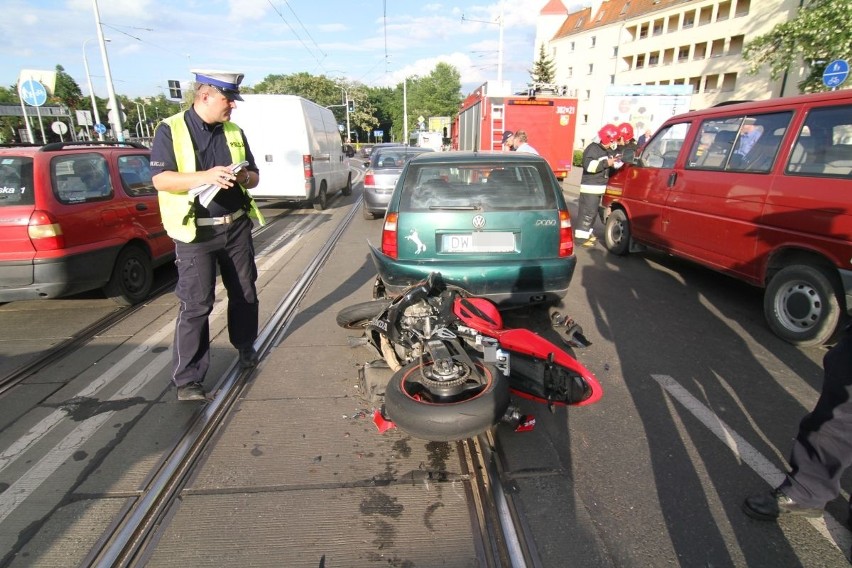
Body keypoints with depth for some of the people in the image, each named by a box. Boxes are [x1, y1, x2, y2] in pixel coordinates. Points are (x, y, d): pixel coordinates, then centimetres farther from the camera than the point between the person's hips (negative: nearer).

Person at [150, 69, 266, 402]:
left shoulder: (234, 132, 9)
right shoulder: (171, 130, -4)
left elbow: (255, 175, 12)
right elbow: (160, 179, -12)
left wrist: (244, 177, -12)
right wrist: (203, 177, -27)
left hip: (236, 227, 5)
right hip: (195, 233, -4)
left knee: (244, 294, 15)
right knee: (195, 306, -5)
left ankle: (245, 347, 38)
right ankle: (187, 378, 6)